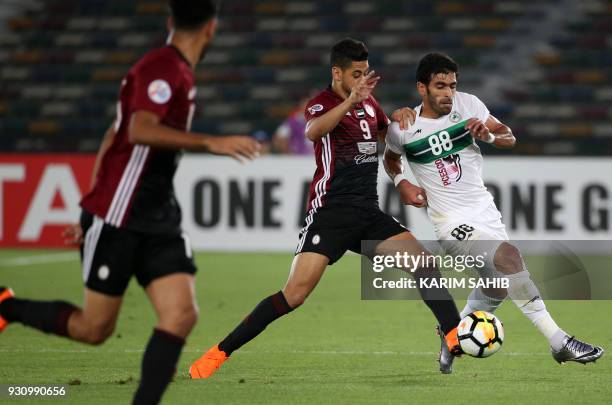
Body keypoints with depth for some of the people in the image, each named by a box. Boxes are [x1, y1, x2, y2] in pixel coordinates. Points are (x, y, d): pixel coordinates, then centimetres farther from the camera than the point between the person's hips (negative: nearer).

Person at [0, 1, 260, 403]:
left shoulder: (174, 70, 14)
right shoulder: (163, 68, -14)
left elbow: (114, 136, 22)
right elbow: (140, 131, -31)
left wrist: (93, 211, 26)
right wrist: (211, 143, -35)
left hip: (159, 219, 9)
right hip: (118, 219, -9)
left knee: (182, 314, -9)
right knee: (94, 328, 2)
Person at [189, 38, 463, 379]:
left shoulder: (369, 102, 14)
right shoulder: (322, 103, -7)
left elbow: (388, 133, 35)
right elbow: (313, 131, -32)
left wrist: (401, 120, 12)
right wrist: (351, 100, -45)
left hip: (369, 213, 6)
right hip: (331, 212, -6)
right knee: (296, 293, -16)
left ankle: (460, 340, -4)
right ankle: (219, 353, -10)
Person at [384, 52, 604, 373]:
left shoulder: (467, 104, -2)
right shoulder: (403, 129, -7)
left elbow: (510, 138, 3)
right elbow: (390, 158, 15)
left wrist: (489, 135, -18)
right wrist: (401, 183, -3)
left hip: (485, 211, 5)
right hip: (452, 222, -5)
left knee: (496, 289, 11)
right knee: (508, 255, -27)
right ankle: (558, 342, -29)